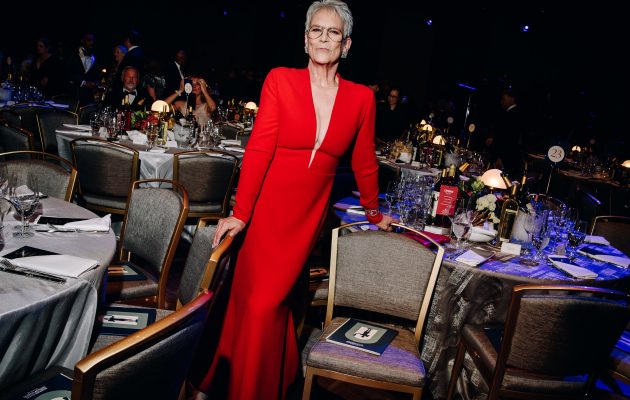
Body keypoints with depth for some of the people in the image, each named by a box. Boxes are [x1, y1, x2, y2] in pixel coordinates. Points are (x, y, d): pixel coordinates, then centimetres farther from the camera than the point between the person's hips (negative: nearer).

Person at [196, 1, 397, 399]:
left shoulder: (362, 98, 1)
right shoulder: (281, 80, -5)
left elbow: (365, 162, 12)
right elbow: (258, 149, -9)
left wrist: (375, 213, 20)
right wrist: (240, 213, -12)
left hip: (310, 216, 1)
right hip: (269, 207, -1)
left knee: (267, 303, 3)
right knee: (255, 297, 7)